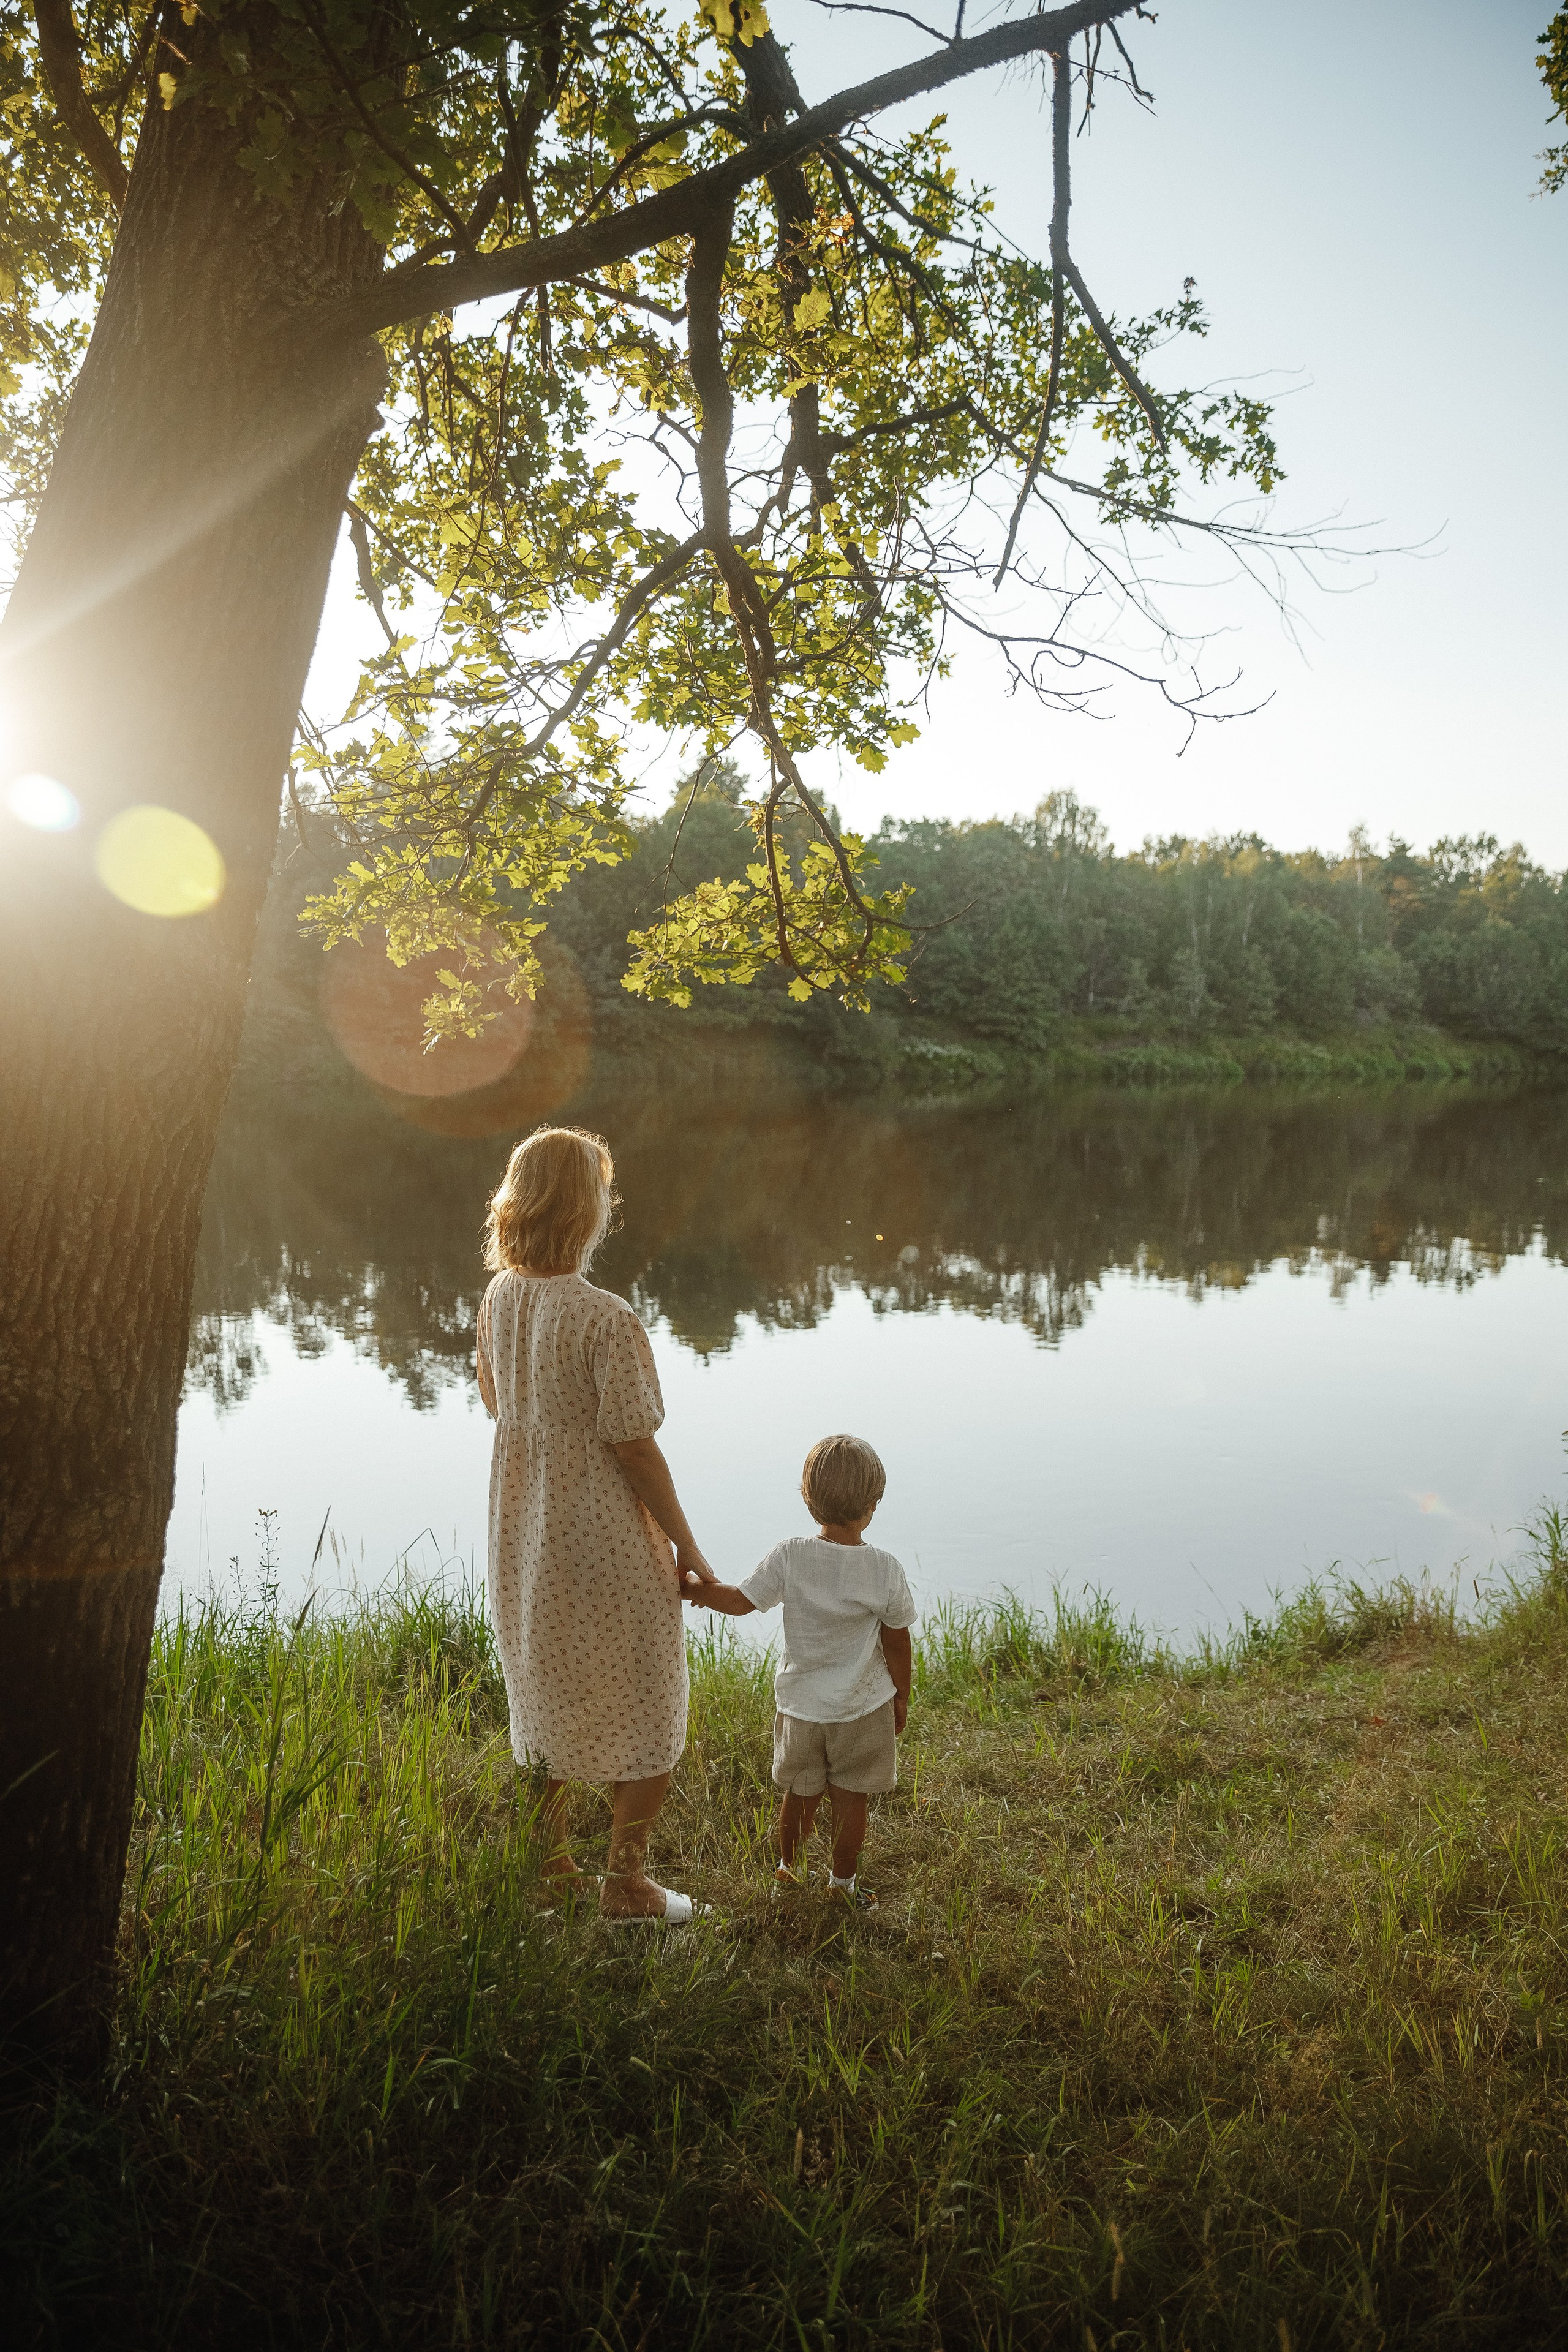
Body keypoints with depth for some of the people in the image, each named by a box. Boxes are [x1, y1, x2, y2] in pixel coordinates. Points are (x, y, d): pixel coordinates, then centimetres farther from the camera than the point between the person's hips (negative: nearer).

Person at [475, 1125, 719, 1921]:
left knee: (549, 1701, 25)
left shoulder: (498, 1301, -5)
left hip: (525, 1541, 7)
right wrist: (689, 1550, -10)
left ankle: (547, 1860, 39)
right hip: (608, 1548, -7)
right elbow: (634, 1448, -19)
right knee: (647, 1716, 14)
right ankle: (625, 1882, 26)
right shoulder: (607, 1320, -26)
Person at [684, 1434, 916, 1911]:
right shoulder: (886, 1569, -16)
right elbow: (897, 1644, -6)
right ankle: (843, 1881, 26)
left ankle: (788, 1868, 38)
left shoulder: (790, 1556, -16)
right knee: (849, 1798, 14)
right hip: (862, 1709, -1)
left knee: (799, 1793, 20)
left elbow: (741, 1601, -9)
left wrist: (694, 1589, 6)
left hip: (801, 1703, 2)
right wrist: (901, 1695, 9)